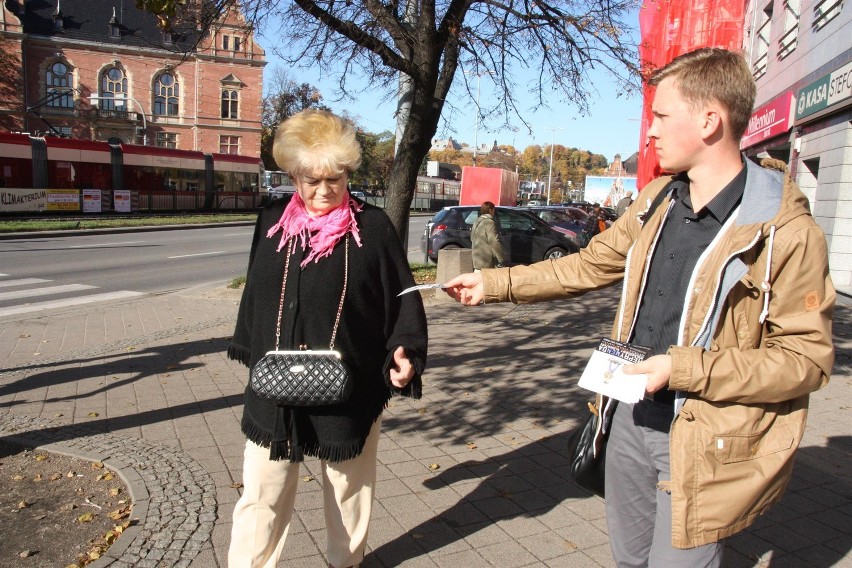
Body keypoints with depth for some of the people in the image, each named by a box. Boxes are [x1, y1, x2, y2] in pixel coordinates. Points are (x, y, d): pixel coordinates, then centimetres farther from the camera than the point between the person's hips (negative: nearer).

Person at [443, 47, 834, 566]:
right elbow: (588, 266, 11)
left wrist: (682, 368, -23)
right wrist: (492, 284, 10)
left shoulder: (786, 231, -17)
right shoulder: (657, 201, 3)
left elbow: (808, 357, -15)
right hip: (631, 417, 6)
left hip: (704, 443, -6)